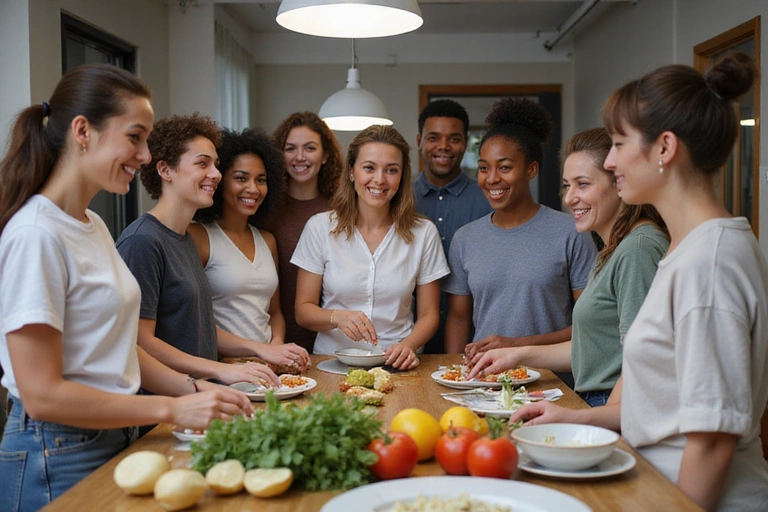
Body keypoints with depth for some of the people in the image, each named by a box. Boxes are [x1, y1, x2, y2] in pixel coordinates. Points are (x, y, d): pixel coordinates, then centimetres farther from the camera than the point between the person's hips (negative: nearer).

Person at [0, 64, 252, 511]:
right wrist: (173, 410, -20)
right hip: (60, 463, -8)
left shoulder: (94, 225, 7)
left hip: (115, 438, 8)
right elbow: (42, 395, -21)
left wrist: (194, 389, -3)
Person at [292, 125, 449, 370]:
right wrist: (337, 317, -17)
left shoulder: (423, 233, 3)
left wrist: (409, 345, -13)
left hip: (396, 365, 1)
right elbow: (303, 310, 3)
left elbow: (429, 314, 7)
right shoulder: (320, 228, 1)